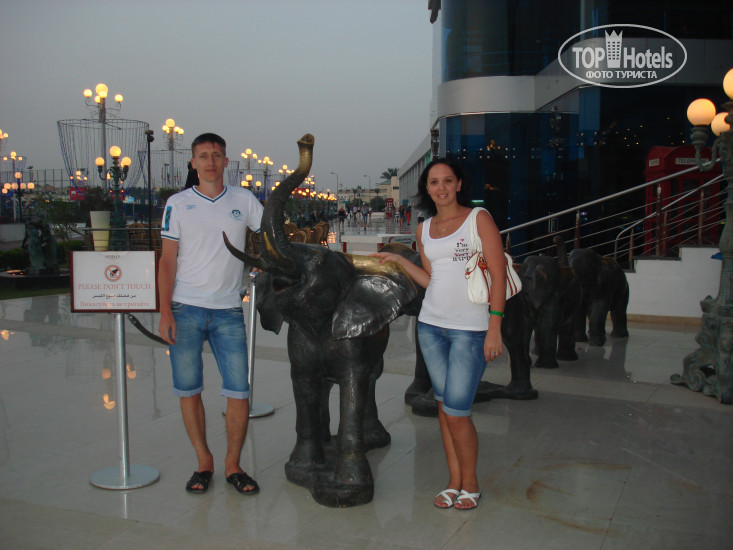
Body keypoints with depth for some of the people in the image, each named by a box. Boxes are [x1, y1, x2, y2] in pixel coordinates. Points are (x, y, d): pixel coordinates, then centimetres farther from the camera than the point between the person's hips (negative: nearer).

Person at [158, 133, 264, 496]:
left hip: (228, 311, 1)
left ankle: (233, 465, 14)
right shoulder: (178, 204, 5)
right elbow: (168, 260, 2)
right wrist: (165, 312, -6)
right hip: (185, 310, 0)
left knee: (239, 391, -2)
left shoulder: (243, 200, 9)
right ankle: (204, 462, 23)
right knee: (188, 389, 6)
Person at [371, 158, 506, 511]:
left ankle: (470, 485, 15)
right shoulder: (424, 230, 12)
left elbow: (498, 275, -6)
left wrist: (494, 328, -12)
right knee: (443, 405, 9)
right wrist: (399, 261, 11)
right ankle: (453, 482, 23)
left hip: (470, 329, -5)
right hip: (431, 325, 5)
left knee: (457, 411, -6)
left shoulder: (479, 219, -3)